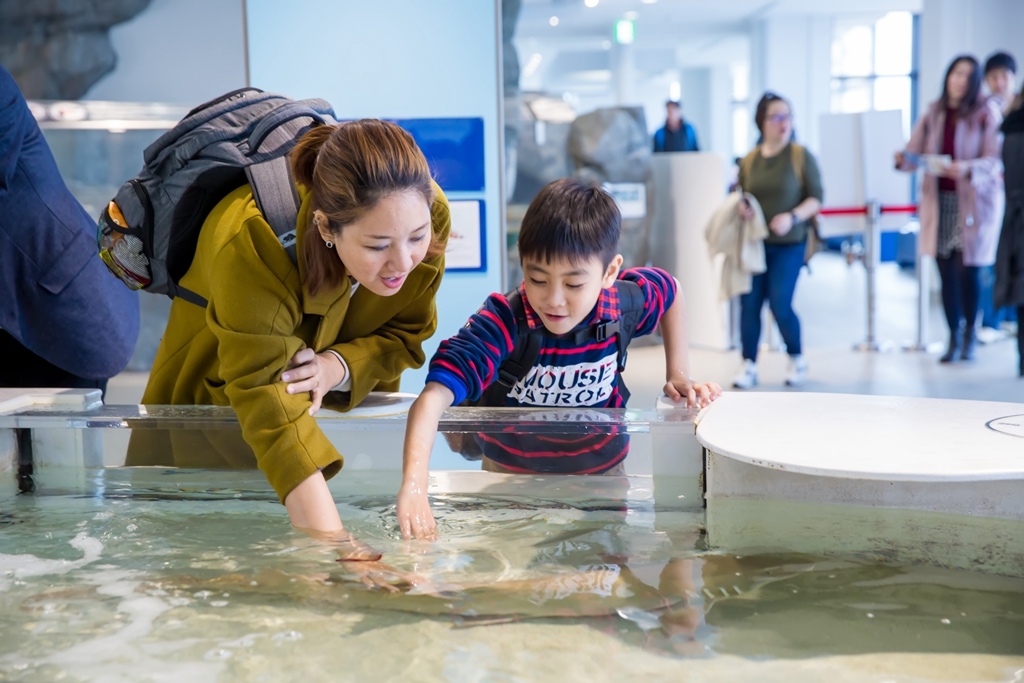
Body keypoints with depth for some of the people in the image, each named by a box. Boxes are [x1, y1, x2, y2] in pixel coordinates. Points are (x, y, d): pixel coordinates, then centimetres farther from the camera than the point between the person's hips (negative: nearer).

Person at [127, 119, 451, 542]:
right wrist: (329, 539, -55)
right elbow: (268, 399, -47)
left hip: (346, 408, 3)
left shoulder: (429, 216, -26)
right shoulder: (254, 244, -42)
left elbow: (406, 334, -10)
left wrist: (339, 366, -32)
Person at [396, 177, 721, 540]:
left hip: (601, 475, 1)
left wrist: (678, 374, 5)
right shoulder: (504, 323, -30)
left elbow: (670, 291, 9)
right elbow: (433, 396, -43)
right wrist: (413, 486, -56)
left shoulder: (624, 303, -17)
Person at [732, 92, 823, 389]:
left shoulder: (801, 156, -2)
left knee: (780, 305, -7)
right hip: (754, 242, 3)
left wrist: (793, 217, -19)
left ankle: (797, 359, 18)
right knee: (749, 304, -2)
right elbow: (740, 195, 17)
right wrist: (741, 206, -6)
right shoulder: (749, 160, 7)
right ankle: (749, 365, 10)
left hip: (788, 244, -3)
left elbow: (816, 197, -4)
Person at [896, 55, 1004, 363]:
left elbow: (994, 161, -10)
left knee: (968, 271, -3)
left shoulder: (986, 113, -4)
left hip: (974, 202, -3)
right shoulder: (933, 113, 7)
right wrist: (903, 159, -19)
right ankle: (954, 338, 17)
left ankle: (969, 337, 17)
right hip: (939, 201, 3)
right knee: (946, 272, 4)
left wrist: (967, 169, -28)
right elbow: (914, 152, 4)